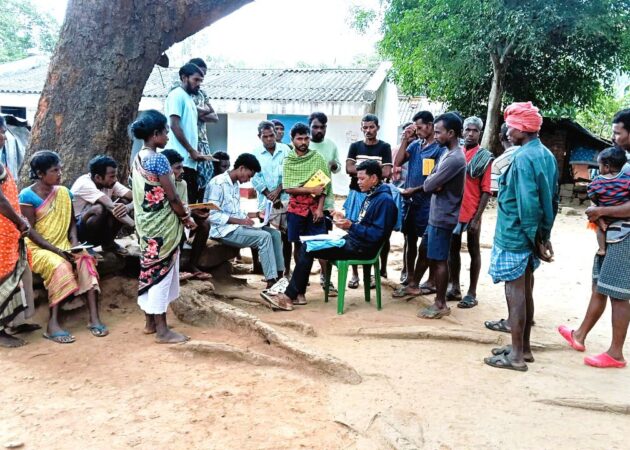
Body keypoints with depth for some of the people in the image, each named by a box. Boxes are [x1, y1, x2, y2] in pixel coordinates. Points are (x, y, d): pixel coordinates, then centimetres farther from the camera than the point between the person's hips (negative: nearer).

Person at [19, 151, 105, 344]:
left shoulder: (63, 192, 7)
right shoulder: (28, 195, -9)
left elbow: (71, 222, 11)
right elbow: (30, 230, -13)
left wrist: (74, 242, -9)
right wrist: (57, 250, -21)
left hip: (63, 245, 5)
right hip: (37, 248, -4)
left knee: (86, 261, -25)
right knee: (60, 266, -34)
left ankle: (94, 318, -28)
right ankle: (53, 324, -29)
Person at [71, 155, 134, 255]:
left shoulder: (110, 183, -6)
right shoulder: (85, 184, -25)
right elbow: (112, 206, -37)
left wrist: (127, 207, -40)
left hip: (97, 227, 7)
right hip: (75, 228, -6)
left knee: (124, 202, -13)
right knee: (100, 208, -34)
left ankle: (108, 242, -3)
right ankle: (108, 244, -10)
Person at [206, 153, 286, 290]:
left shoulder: (236, 184, 14)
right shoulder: (218, 183, -15)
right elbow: (212, 215, -21)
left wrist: (255, 214, 3)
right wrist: (240, 221, -24)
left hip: (236, 226, 9)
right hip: (223, 230, -9)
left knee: (275, 233, -3)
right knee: (264, 236, -24)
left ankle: (279, 275, -3)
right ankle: (271, 281, -21)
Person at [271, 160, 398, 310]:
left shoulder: (384, 200, -15)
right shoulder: (371, 196, 16)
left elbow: (377, 234, -22)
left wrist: (351, 226, -24)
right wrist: (345, 221, 5)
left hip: (362, 248, -10)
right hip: (352, 240, 10)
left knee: (308, 249, -13)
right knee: (307, 245, 4)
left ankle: (290, 296, -5)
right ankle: (298, 293, 2)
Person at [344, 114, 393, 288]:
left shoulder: (384, 147, 1)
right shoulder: (355, 146, 7)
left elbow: (386, 173, -11)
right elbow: (349, 169, -7)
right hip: (357, 195, 2)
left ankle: (380, 269, 17)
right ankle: (355, 274, 11)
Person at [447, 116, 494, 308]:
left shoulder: (484, 158, -5)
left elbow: (486, 191, -8)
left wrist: (477, 217, -14)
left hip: (471, 213, -4)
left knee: (473, 251, 6)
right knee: (453, 249, 11)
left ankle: (472, 293, 12)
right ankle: (455, 288, 23)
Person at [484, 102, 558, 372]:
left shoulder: (523, 158, -19)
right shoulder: (547, 155, 9)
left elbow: (527, 204, -24)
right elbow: (551, 199, 14)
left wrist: (535, 238, -16)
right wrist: (543, 235, 17)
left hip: (515, 236, -9)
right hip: (532, 236, 9)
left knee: (515, 293, 0)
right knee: (526, 291, 16)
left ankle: (516, 355, 9)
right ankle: (523, 347, 27)